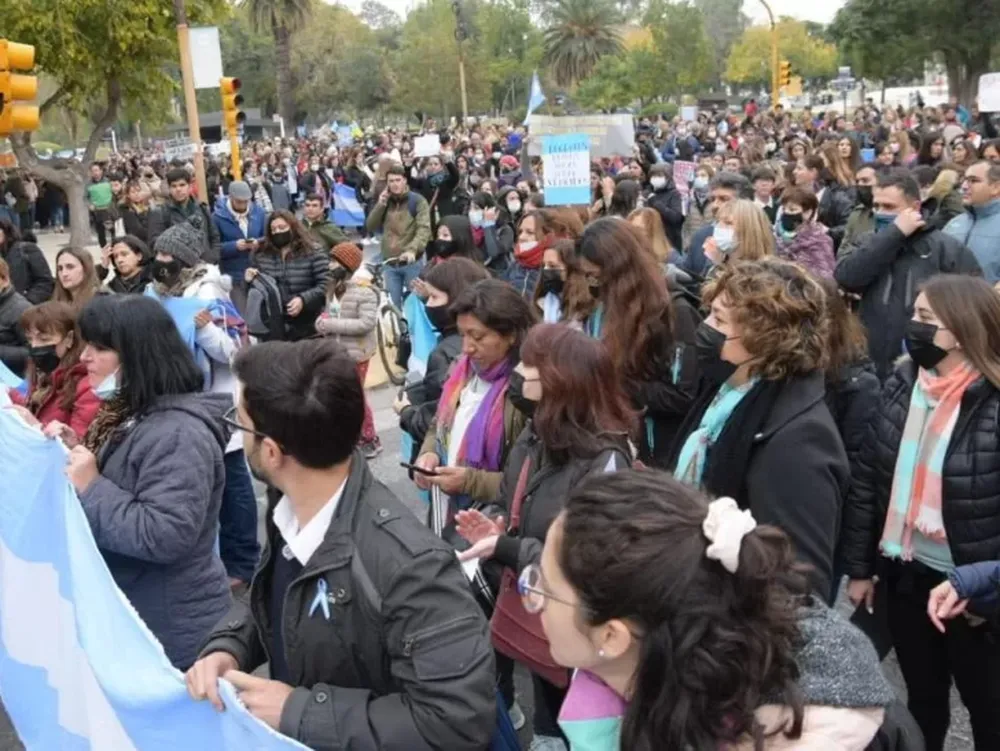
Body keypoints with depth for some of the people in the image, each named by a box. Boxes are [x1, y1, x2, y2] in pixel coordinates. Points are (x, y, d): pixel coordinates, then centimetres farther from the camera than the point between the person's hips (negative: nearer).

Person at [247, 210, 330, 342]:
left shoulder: (313, 255, -3)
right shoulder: (260, 255, 9)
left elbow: (325, 286, -9)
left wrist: (303, 299, -22)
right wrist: (249, 281, -3)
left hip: (305, 327, -3)